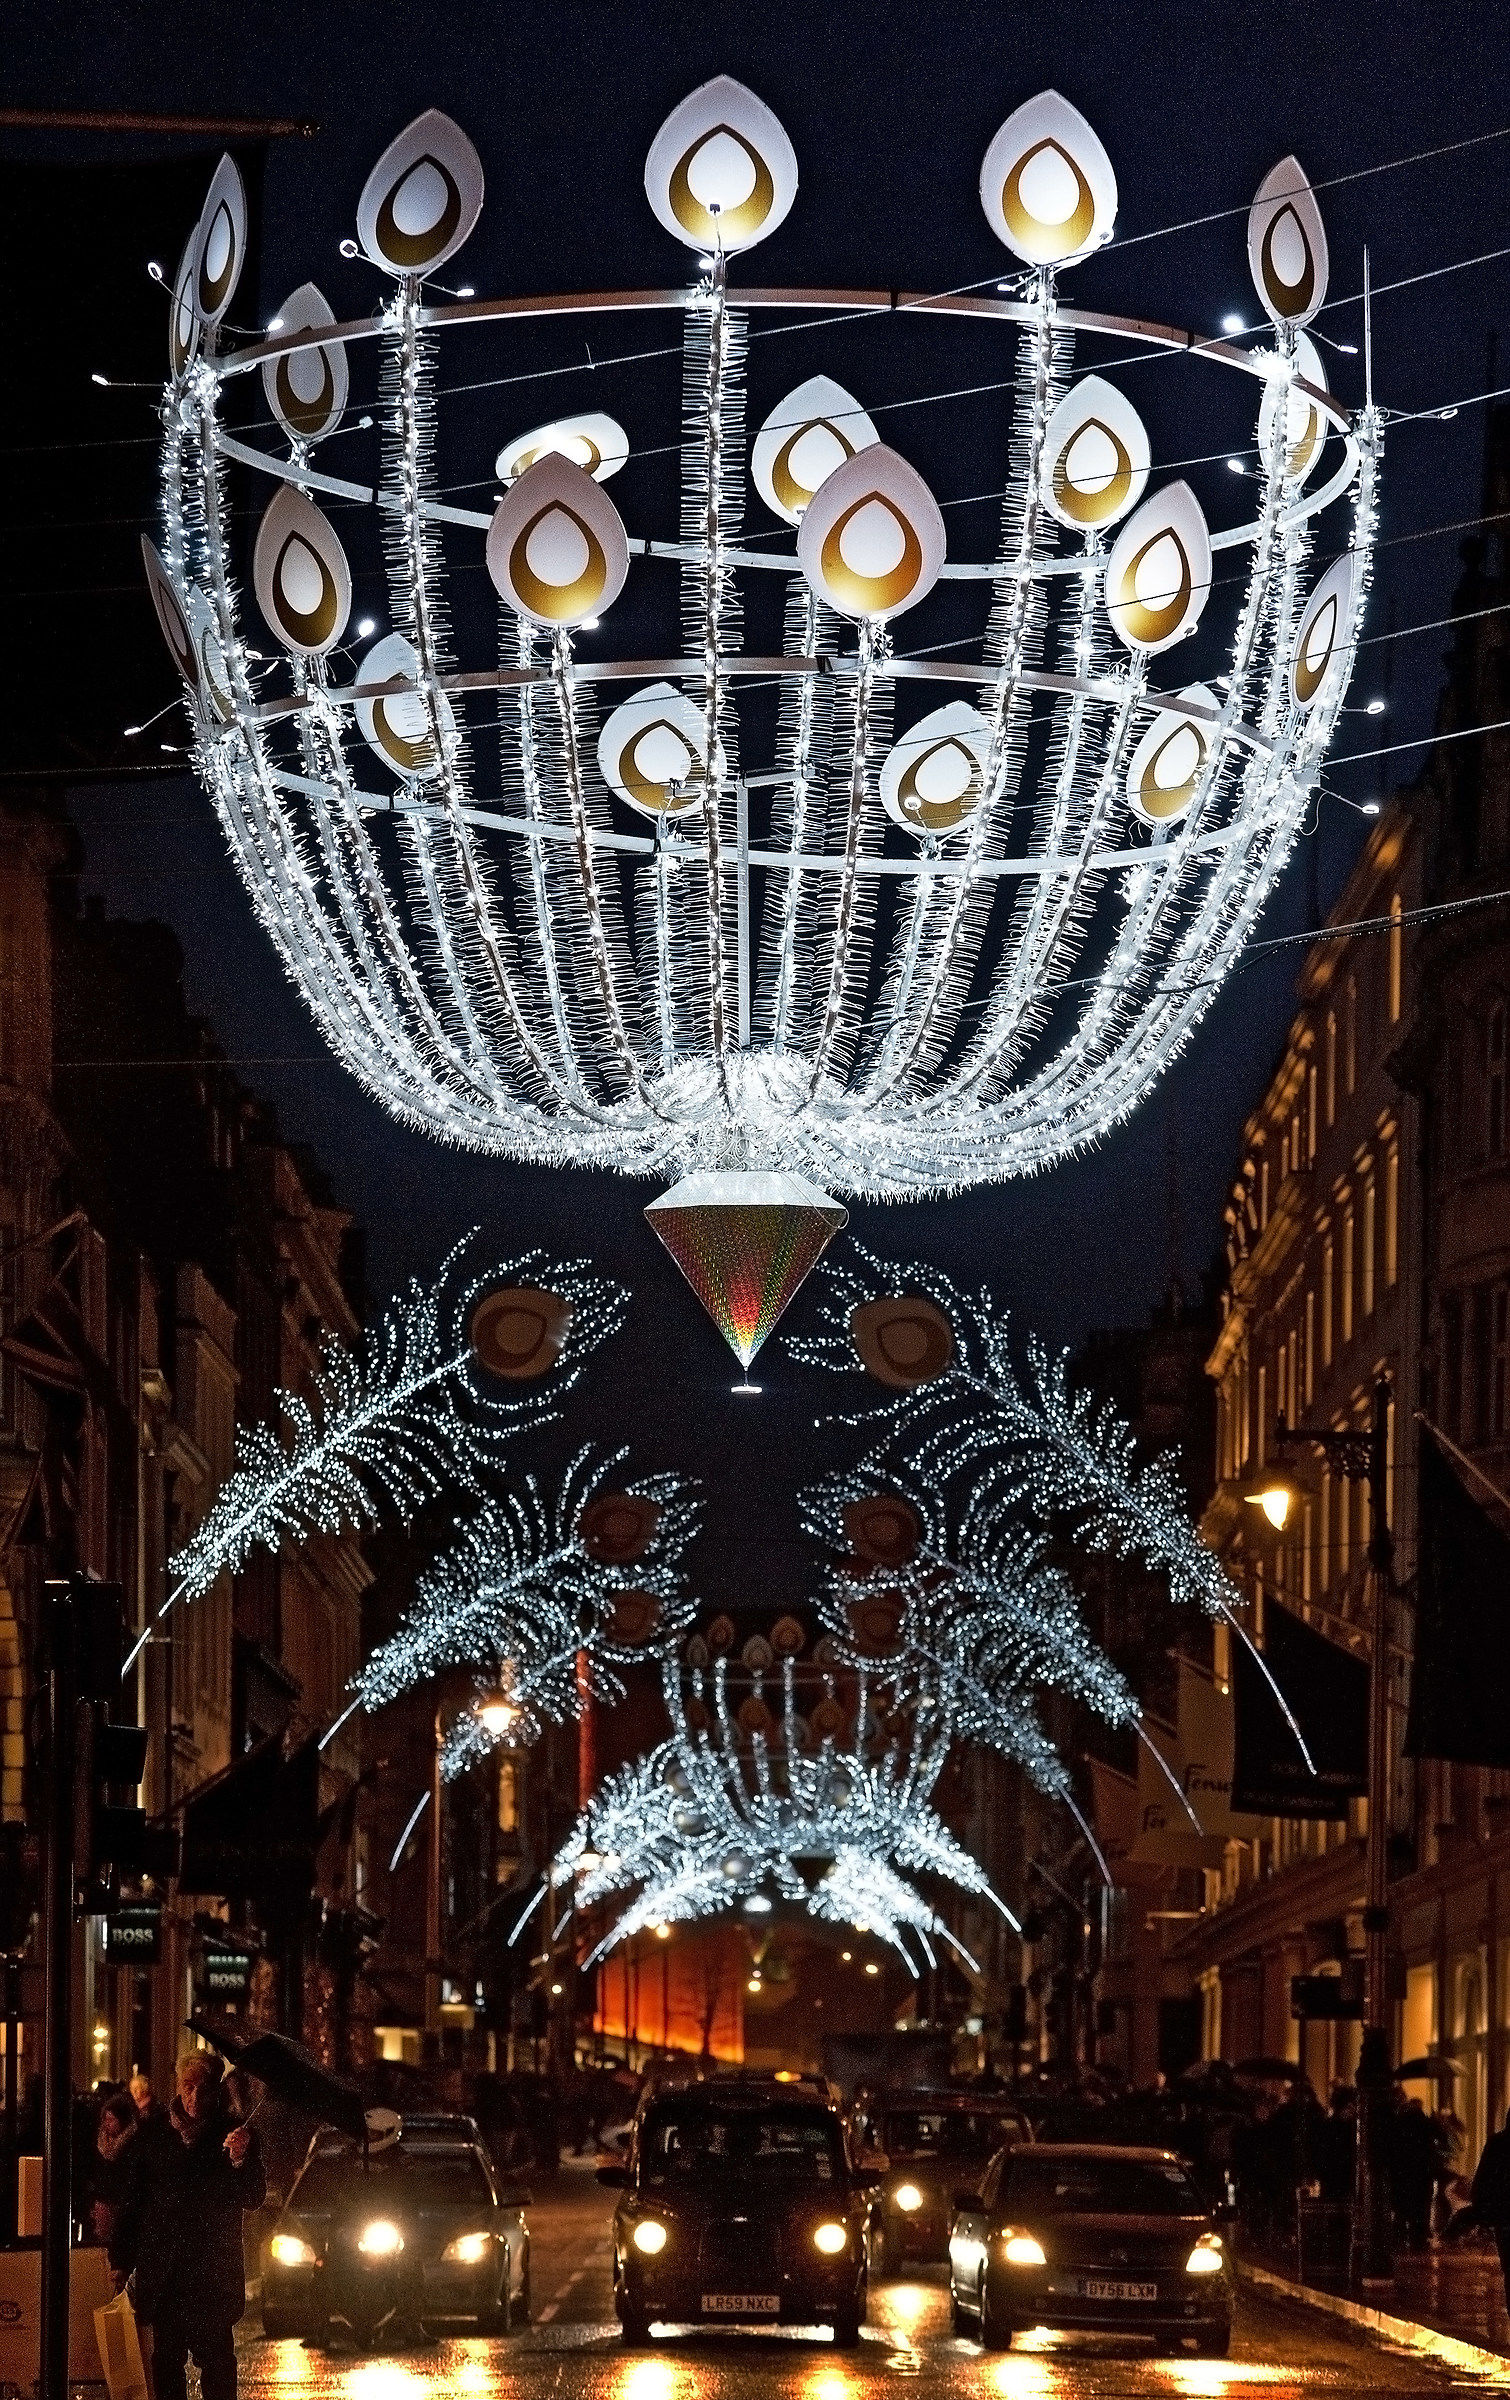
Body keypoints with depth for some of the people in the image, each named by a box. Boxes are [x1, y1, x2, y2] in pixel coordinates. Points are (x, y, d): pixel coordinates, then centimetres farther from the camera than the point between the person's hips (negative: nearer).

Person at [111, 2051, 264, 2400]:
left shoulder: (234, 2136, 1)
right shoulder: (154, 2139, 9)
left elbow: (254, 2199, -5)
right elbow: (134, 2203, 13)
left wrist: (240, 2160, -24)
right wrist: (120, 2260, 10)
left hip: (214, 2272, -3)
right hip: (162, 2269, 3)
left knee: (216, 2359, -6)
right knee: (166, 2358, 5)